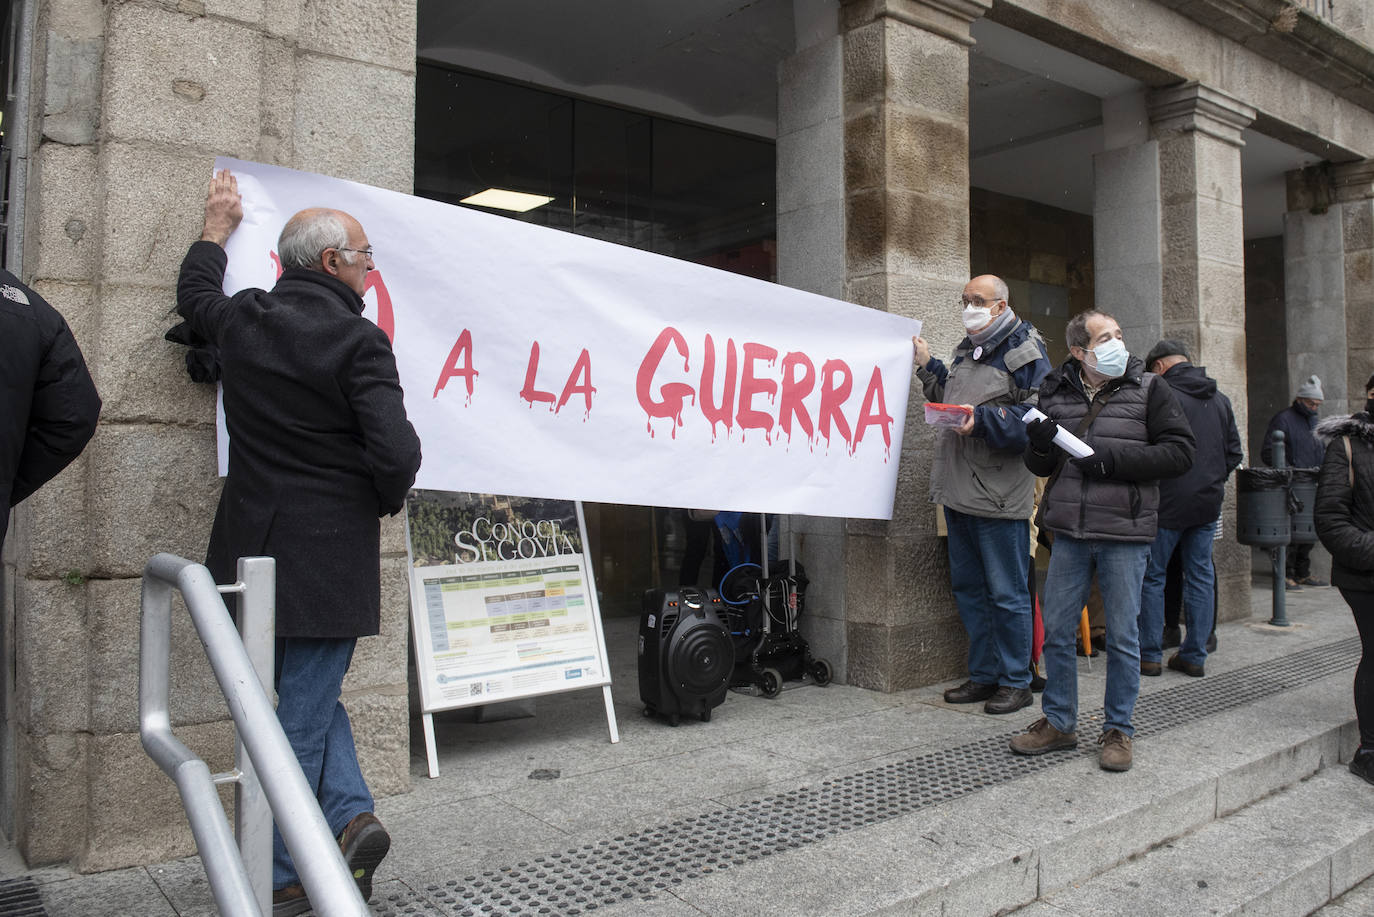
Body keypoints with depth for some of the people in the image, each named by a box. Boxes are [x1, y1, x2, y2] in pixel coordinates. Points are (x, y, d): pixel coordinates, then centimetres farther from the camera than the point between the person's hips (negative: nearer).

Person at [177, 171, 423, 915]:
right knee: (306, 710, 5)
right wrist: (388, 498, 0)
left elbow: (195, 295, 28)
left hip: (254, 543, 6)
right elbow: (396, 454, -22)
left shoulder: (241, 320, 4)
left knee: (308, 695, 22)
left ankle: (349, 814, 15)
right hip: (328, 552, -6)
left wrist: (216, 228, 43)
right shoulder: (358, 341, -15)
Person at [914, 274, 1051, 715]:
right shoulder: (965, 351, 19)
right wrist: (929, 367, 20)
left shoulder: (1024, 351, -7)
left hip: (1000, 494, -8)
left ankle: (1016, 682, 13)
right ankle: (984, 675, 26)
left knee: (1006, 593, 0)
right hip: (958, 490, 9)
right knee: (967, 587, 14)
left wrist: (983, 419, -25)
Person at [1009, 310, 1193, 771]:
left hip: (1125, 534, -3)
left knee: (1122, 637, 6)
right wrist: (1039, 445, -10)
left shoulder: (1148, 389, 1)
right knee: (1056, 631, 9)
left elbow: (1180, 451, -6)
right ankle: (1058, 723, 24)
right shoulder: (1056, 392, 7)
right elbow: (1040, 465, 13)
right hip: (1069, 531, 3)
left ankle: (1118, 730, 21)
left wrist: (1113, 457, -15)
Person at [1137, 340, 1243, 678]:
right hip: (1208, 501, 6)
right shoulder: (1220, 399, 11)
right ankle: (1195, 656, 16)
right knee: (1201, 576, 11)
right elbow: (1235, 452, 14)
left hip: (1169, 501, -6)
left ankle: (1150, 654, 7)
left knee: (1152, 576, 3)